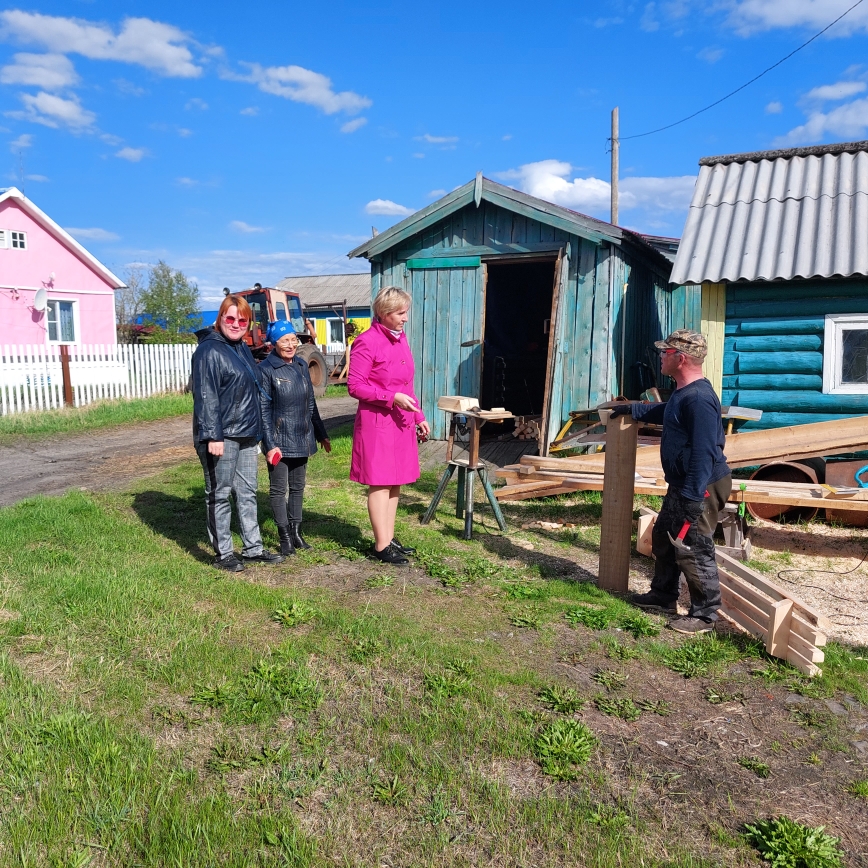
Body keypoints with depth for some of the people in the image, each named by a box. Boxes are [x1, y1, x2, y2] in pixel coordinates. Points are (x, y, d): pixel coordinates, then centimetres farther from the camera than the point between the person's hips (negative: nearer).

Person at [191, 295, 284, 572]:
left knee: (247, 493, 13)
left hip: (246, 436, 8)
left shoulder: (243, 350, 16)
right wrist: (213, 436, -22)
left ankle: (253, 548, 21)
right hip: (221, 437, -8)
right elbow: (205, 396, -17)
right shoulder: (209, 351, -10)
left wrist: (256, 433, 21)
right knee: (220, 495, 2)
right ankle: (223, 554, 11)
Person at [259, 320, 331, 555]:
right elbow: (263, 410, -12)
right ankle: (285, 537, 11)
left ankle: (296, 531, 23)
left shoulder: (302, 366, 7)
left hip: (302, 439, 6)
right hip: (279, 440, -6)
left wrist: (321, 434, 17)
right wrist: (270, 444, -16)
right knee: (278, 489, 3)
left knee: (298, 487, 13)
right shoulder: (266, 370, -10)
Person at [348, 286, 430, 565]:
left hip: (401, 422, 8)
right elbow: (355, 386, -15)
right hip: (377, 422, -8)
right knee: (380, 483, -1)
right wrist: (392, 397, -21)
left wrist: (419, 416, 15)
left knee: (395, 482, 13)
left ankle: (389, 538, 23)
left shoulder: (401, 338, 12)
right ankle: (382, 546, 7)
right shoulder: (367, 342, -13)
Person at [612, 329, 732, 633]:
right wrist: (633, 409, 35)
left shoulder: (699, 399, -25)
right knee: (663, 538, 21)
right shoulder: (682, 393, 9)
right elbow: (663, 413, 34)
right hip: (681, 484, 11)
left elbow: (703, 454, -29)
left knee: (693, 551, -2)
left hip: (701, 488, -11)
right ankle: (663, 596, 36)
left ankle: (705, 614, 12)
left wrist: (693, 498, -28)